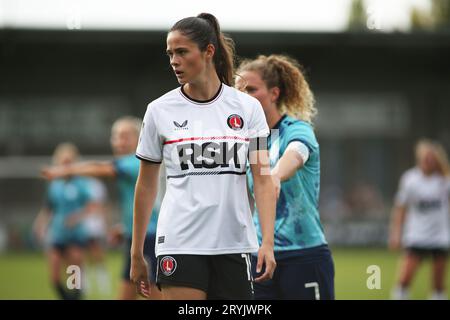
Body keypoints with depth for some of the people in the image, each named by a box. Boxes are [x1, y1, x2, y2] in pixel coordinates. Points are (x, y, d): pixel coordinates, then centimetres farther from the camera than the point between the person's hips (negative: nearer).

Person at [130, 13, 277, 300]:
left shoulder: (248, 108, 3)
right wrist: (136, 254, 8)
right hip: (180, 242, -1)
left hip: (234, 243, 1)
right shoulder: (160, 110, 3)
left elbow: (263, 180, 0)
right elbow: (146, 185, 8)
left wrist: (268, 242, -12)